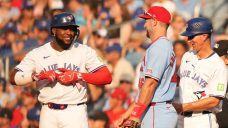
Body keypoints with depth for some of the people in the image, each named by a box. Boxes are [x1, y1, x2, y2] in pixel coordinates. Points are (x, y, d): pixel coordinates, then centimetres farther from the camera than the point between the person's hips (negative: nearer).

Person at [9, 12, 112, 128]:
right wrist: (38, 75, -21)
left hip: (75, 113, -2)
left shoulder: (84, 52, 2)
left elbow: (107, 77, -7)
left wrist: (78, 76, -17)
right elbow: (13, 78, -5)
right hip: (48, 113, 2)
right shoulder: (37, 54, 4)